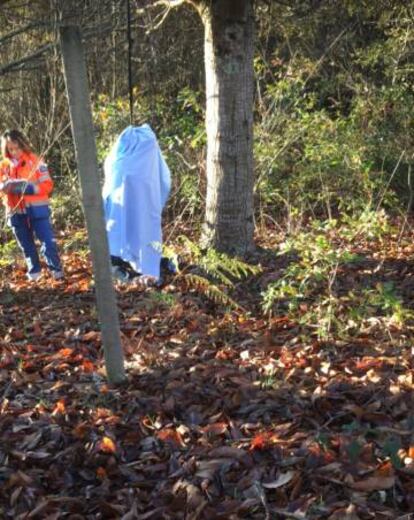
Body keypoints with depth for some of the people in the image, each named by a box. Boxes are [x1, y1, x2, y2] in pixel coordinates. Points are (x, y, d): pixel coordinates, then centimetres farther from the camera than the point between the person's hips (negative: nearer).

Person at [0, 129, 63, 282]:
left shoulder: (35, 161, -4)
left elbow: (47, 185, -6)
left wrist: (30, 187, -23)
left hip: (37, 209, -4)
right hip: (16, 211, 4)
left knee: (47, 240, -6)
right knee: (26, 244, 13)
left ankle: (56, 269, 8)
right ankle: (34, 270, 27)